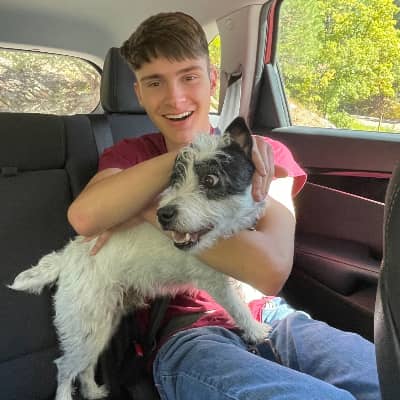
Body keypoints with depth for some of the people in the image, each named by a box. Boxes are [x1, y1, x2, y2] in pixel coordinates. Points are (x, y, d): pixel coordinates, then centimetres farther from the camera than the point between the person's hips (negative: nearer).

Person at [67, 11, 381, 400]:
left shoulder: (266, 155, 4)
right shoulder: (128, 157, 7)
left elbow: (271, 270, -14)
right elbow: (84, 217, -18)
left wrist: (154, 211, -14)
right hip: (184, 336, -2)